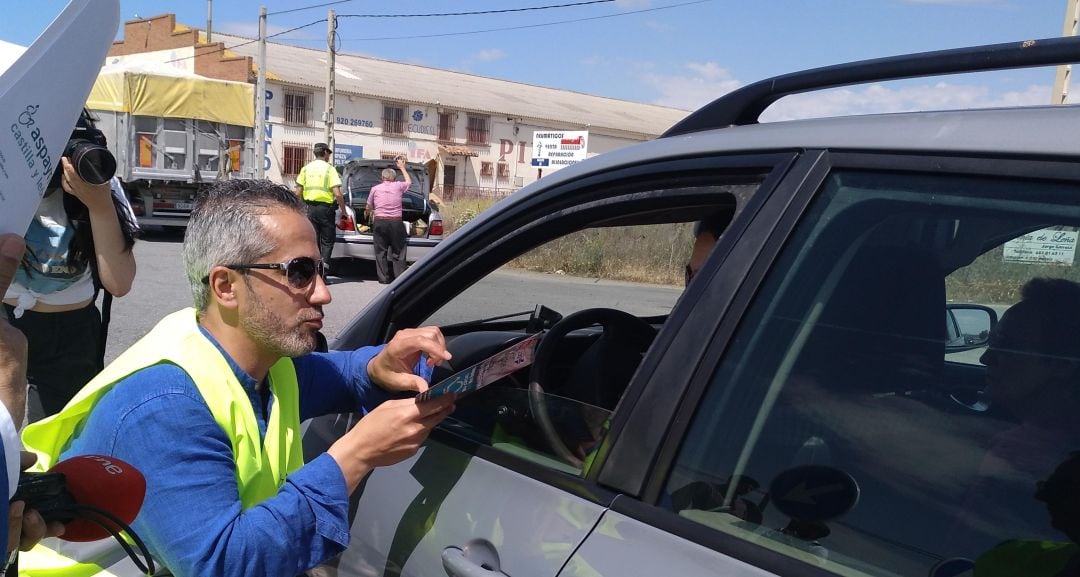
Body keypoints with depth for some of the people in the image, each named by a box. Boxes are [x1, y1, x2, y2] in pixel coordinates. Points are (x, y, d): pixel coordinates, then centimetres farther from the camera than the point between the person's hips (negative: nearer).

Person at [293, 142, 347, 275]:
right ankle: (322, 274, -6)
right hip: (326, 208, -4)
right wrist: (344, 212, -5)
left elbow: (298, 192, 5)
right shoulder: (329, 169, -5)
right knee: (327, 242, 4)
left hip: (311, 208, 4)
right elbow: (337, 194, -13)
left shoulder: (306, 168, 8)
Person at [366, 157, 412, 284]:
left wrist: (371, 214, 40)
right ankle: (400, 277, 2)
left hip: (379, 222, 0)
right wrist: (402, 168, 42)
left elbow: (368, 208, 17)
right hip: (396, 222, 0)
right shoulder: (398, 186, 6)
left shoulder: (375, 188, 6)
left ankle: (384, 278, 5)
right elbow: (409, 182, 30)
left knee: (381, 251, 6)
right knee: (398, 252, 6)